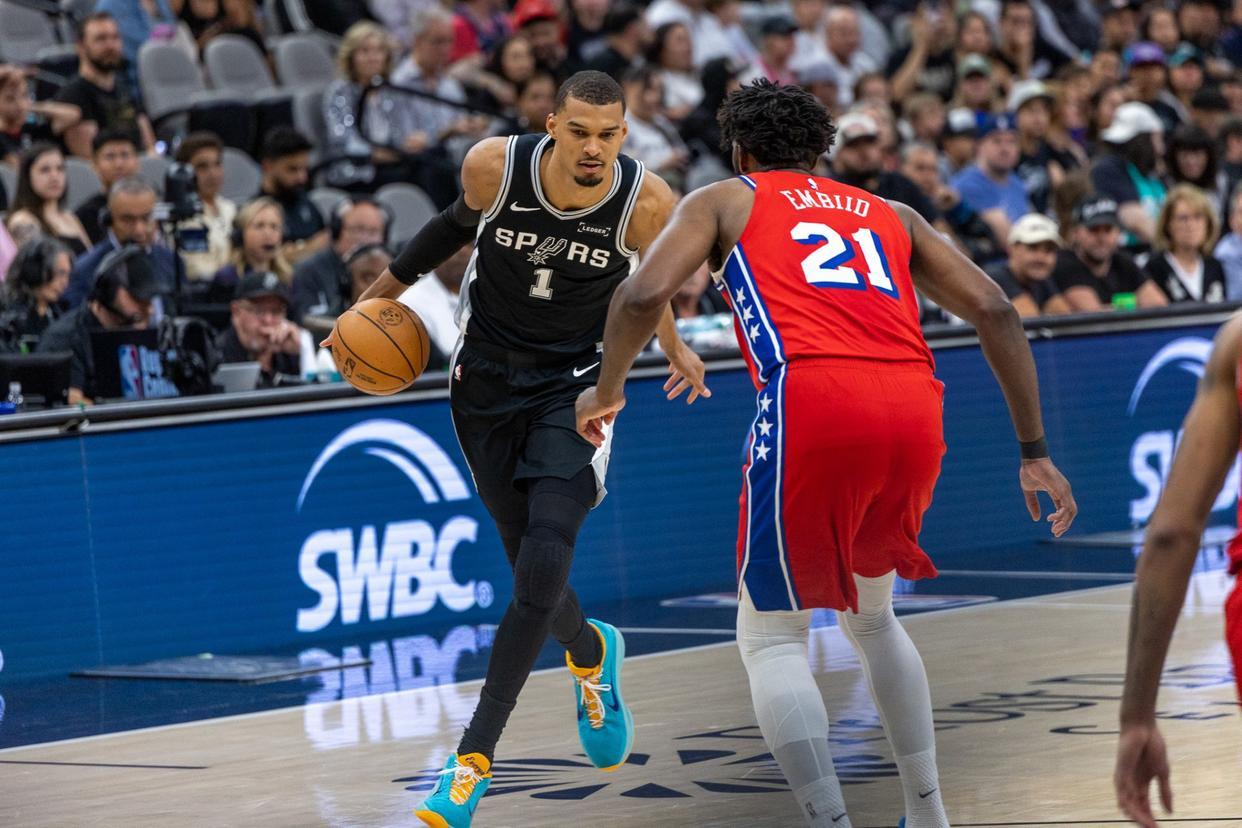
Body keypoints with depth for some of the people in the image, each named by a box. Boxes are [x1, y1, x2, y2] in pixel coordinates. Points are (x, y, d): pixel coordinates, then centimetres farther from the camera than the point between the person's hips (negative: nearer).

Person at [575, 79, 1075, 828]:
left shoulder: (724, 201, 21)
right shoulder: (891, 215, 30)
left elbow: (644, 295, 3)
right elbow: (993, 310, 18)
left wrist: (609, 389, 21)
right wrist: (1034, 451, 18)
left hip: (811, 407, -4)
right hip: (914, 412, 4)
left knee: (773, 636, 7)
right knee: (871, 615, 27)